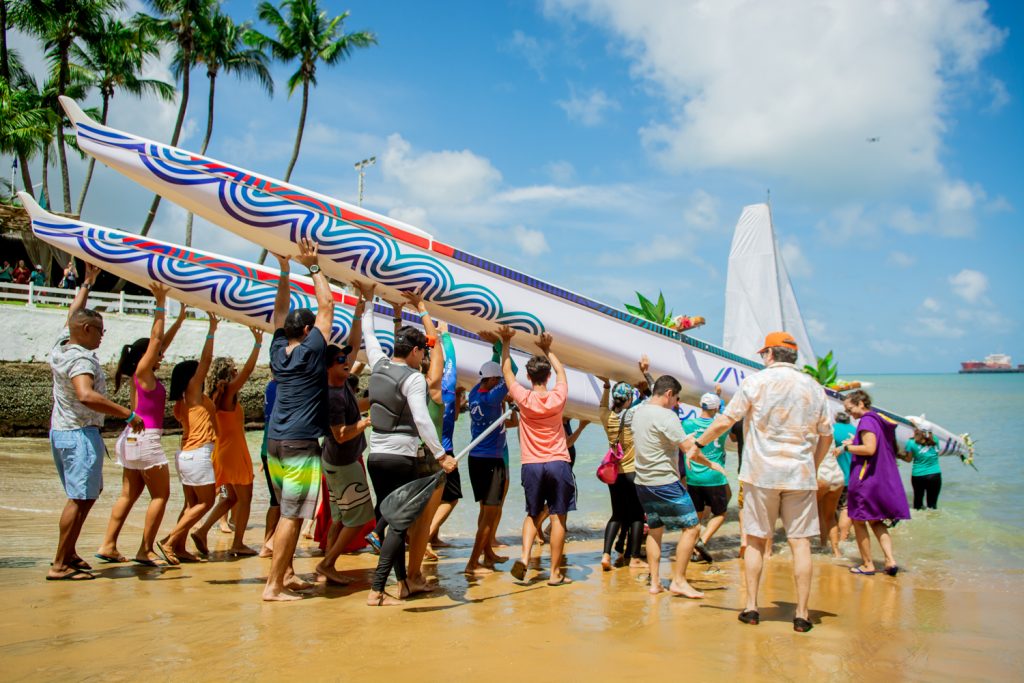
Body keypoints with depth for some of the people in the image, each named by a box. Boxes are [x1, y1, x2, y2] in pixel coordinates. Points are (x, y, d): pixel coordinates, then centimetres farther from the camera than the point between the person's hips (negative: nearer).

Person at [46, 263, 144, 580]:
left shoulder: (60, 347, 9)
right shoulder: (82, 358, -18)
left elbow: (72, 315, 27)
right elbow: (86, 395, -35)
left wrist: (87, 282, 34)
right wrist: (128, 414, -33)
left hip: (59, 432, 10)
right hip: (80, 434, -10)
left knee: (82, 495, 18)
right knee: (81, 498, -8)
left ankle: (69, 553, 24)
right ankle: (60, 565, -7)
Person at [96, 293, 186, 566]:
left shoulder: (144, 375, 12)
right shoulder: (143, 372, -9)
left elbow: (162, 341, 20)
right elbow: (156, 339, -13)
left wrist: (180, 319, 24)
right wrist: (160, 304, -12)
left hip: (131, 439, 9)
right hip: (145, 438, -9)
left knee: (129, 494, 13)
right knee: (160, 495, -2)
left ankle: (108, 545, 14)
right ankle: (146, 551, 0)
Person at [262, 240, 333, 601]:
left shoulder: (279, 351, 8)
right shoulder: (310, 352, -9)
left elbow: (280, 312, 21)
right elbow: (326, 306, -5)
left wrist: (285, 270, 20)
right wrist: (313, 267, -1)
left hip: (275, 442, 8)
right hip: (300, 444, -8)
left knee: (290, 512, 16)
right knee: (292, 516, -5)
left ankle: (287, 573, 23)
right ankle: (273, 585, -4)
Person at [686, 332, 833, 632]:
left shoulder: (755, 382, -3)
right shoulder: (814, 388, 6)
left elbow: (725, 421, -3)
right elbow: (826, 436, 11)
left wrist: (698, 443, 10)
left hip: (761, 473, -2)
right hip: (800, 475, 2)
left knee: (756, 541, 9)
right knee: (800, 543, 4)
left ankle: (751, 607, 13)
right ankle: (801, 614, 4)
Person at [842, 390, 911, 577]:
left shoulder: (867, 421, -15)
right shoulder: (880, 420, 14)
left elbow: (869, 449, -26)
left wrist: (846, 447, -13)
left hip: (866, 479, -9)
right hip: (885, 479, 9)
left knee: (859, 521, 4)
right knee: (876, 521, 17)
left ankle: (867, 564, 9)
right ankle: (890, 560, 5)